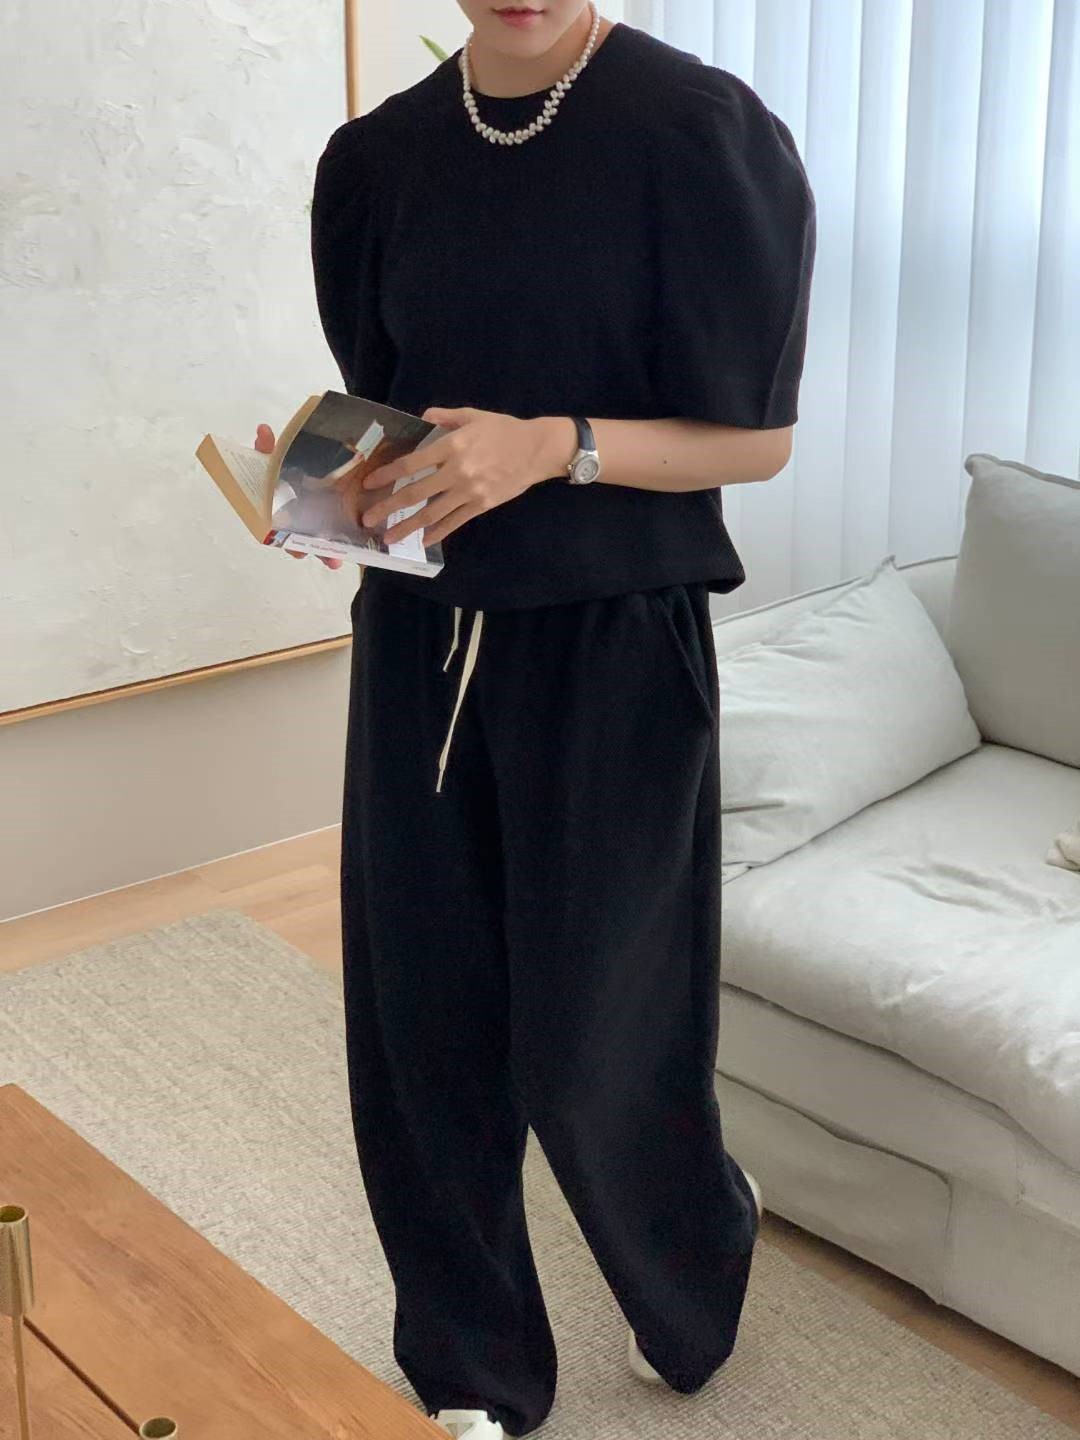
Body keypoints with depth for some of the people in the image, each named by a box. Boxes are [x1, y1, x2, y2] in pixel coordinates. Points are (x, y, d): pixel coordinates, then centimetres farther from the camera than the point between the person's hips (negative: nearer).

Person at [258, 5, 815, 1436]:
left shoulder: (700, 130, -10)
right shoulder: (379, 155, 5)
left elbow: (757, 438, -8)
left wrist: (555, 445, -23)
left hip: (611, 646, -4)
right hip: (423, 636, 5)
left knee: (590, 1040, 5)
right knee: (421, 1015, 8)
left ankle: (693, 1287, 41)